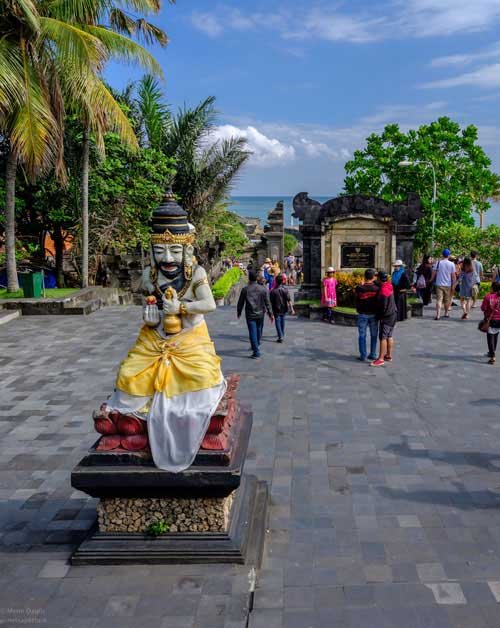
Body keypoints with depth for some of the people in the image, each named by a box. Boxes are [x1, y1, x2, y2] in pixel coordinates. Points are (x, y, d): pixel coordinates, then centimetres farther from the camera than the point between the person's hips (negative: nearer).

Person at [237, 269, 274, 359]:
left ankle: (256, 352, -6)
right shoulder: (263, 289, -4)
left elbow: (240, 302, -1)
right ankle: (257, 345, 43)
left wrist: (239, 312, 15)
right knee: (259, 330, 23)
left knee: (253, 332, -2)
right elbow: (267, 303, -2)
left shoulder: (245, 289, -9)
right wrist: (270, 314, 5)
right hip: (260, 314, 3)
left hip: (250, 315, -3)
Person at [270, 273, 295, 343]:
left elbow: (271, 302, -9)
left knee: (278, 322, 1)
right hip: (284, 309, 3)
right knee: (282, 321, 21)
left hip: (276, 310, -3)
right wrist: (291, 309, -8)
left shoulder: (273, 291, -12)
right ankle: (282, 334, 36)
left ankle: (280, 336, -11)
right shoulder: (285, 289, -9)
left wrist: (271, 311, -1)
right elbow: (289, 300, -11)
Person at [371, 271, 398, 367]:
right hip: (393, 315, 9)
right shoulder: (389, 285, 3)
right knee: (389, 336, 16)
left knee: (383, 337, -6)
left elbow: (383, 307, -21)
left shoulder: (383, 291, -23)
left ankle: (381, 359, -5)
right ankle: (389, 355, 25)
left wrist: (379, 316, -8)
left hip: (386, 317, -9)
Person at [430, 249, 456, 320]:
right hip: (448, 285, 1)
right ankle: (446, 313, 30)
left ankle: (438, 315, -17)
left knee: (439, 300, -5)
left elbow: (434, 273, -1)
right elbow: (453, 276, -2)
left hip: (439, 284, -1)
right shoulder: (451, 264, -4)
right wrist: (453, 285, 6)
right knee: (447, 300, 16)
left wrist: (431, 280, 15)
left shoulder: (438, 263, -4)